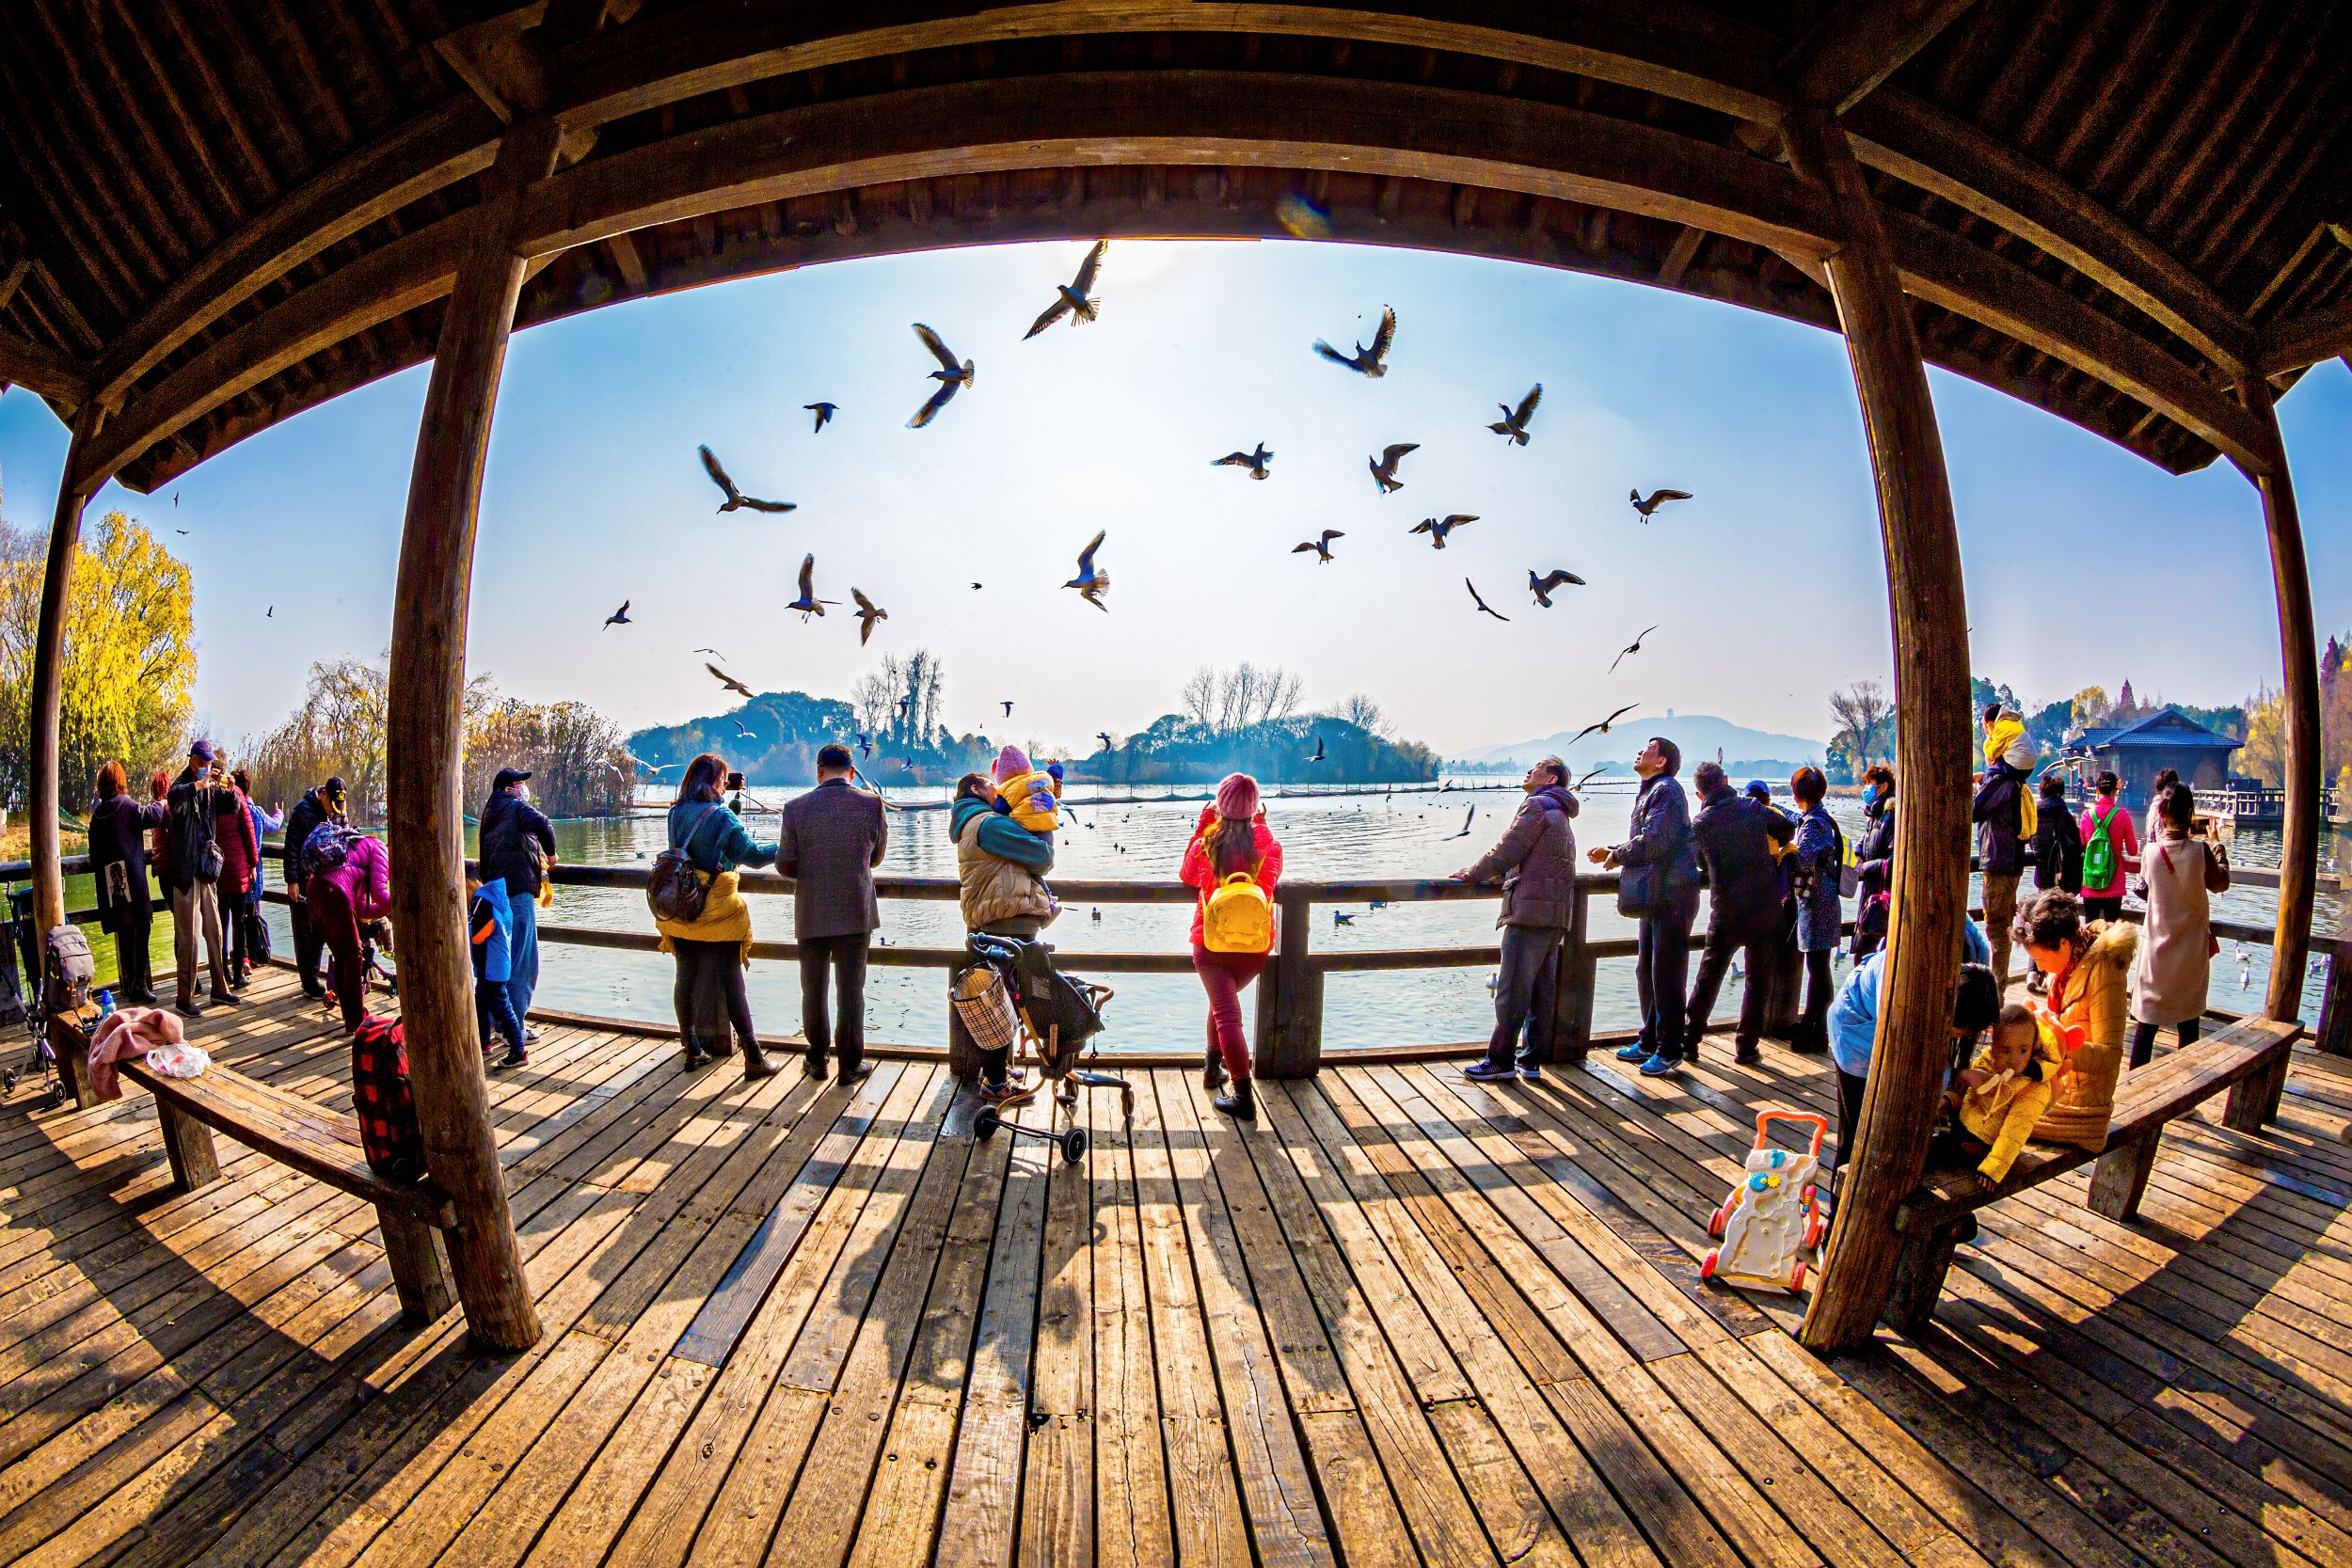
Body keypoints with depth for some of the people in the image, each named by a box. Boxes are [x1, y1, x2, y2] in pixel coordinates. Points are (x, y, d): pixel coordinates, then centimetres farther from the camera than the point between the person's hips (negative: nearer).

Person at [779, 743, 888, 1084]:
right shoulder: (871, 803, -7)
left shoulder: (796, 808, -7)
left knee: (813, 990, 15)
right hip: (855, 913, -1)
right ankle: (850, 1064, 15)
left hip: (811, 915, 1)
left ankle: (817, 1059, 26)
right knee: (851, 989, 7)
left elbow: (784, 864, -4)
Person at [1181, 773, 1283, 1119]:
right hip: (1255, 946, 3)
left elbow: (1186, 876, 12)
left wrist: (1202, 825, 9)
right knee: (1225, 1000, 26)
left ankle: (1244, 1097, -10)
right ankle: (1212, 1067, 38)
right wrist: (1260, 826, 13)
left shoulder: (1206, 844, -9)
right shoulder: (1269, 845, -7)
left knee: (1226, 1013, -3)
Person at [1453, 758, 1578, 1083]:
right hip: (1555, 913, 10)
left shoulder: (1538, 805, -7)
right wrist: (1484, 873, 21)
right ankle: (1531, 1060, 14)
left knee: (1512, 989, -5)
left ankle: (1500, 1060, 0)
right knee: (1540, 988, 10)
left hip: (1530, 910, -10)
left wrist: (1471, 873, 3)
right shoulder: (1560, 815, 25)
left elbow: (1506, 851, -10)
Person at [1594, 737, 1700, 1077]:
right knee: (1646, 971, 16)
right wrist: (1612, 850, 10)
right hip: (1654, 896, 10)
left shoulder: (1666, 790, -13)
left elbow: (1653, 842, -23)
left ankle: (1669, 1051, 7)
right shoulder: (1650, 792, 17)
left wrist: (1616, 855, -9)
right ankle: (1650, 1041, 27)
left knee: (1666, 974, -3)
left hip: (1671, 896, -10)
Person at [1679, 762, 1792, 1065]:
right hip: (1765, 909, 0)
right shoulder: (1754, 807, -4)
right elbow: (1787, 829, 12)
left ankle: (1689, 1041, 15)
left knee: (1708, 978, 12)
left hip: (1726, 913, 0)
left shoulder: (1700, 824, -5)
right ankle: (1746, 1047, 15)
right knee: (1758, 980, 12)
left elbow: (1700, 865, 5)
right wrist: (1774, 851, 30)